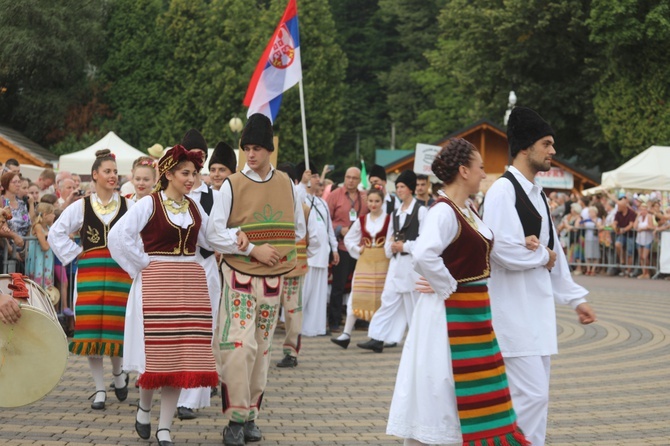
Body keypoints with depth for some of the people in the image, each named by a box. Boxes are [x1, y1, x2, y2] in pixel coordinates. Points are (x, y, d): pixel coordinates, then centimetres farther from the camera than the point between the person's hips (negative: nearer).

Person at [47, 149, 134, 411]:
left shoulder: (128, 206, 3)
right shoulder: (81, 207, 5)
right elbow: (56, 233, 9)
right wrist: (74, 254, 3)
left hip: (120, 271, -1)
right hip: (89, 272, 1)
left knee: (116, 326, -5)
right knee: (91, 328, -1)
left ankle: (118, 372, 25)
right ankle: (99, 389, 7)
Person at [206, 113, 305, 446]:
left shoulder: (286, 184, 6)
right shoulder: (232, 185, -5)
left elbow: (298, 229, 16)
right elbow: (213, 233, -8)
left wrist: (279, 250, 2)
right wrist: (252, 249, -15)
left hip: (272, 278, 4)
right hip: (239, 276, -4)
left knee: (261, 349, 8)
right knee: (239, 346, -15)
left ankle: (251, 415, 16)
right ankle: (236, 418, -8)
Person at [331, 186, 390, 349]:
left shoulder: (389, 219, -3)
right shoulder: (362, 220, 9)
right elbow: (348, 239, 17)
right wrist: (357, 250, 6)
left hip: (383, 262, -3)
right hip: (364, 261, 3)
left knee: (382, 297, 2)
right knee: (356, 295, -3)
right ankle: (346, 334, -5)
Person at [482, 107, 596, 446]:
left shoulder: (537, 194, 16)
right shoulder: (503, 191, -13)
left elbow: (553, 250, 23)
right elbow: (504, 251, -22)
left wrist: (575, 297, 22)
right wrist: (543, 257, -6)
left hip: (537, 306, 9)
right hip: (513, 311, -9)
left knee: (534, 394, 11)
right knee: (531, 394, -11)